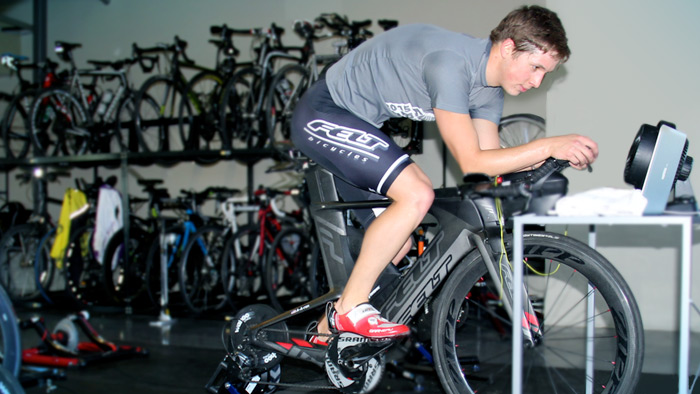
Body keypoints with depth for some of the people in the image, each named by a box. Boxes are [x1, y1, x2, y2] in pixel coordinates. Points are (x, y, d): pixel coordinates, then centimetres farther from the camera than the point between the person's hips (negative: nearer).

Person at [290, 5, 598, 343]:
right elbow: (472, 163, -30)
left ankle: (329, 330, 21)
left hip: (352, 121, 10)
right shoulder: (450, 63, -29)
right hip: (322, 114, -10)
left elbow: (493, 167, -1)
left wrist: (551, 157, -13)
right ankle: (350, 308, -13)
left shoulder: (488, 90, 1)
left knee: (397, 243, 8)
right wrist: (548, 146, -31)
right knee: (417, 195, -25)